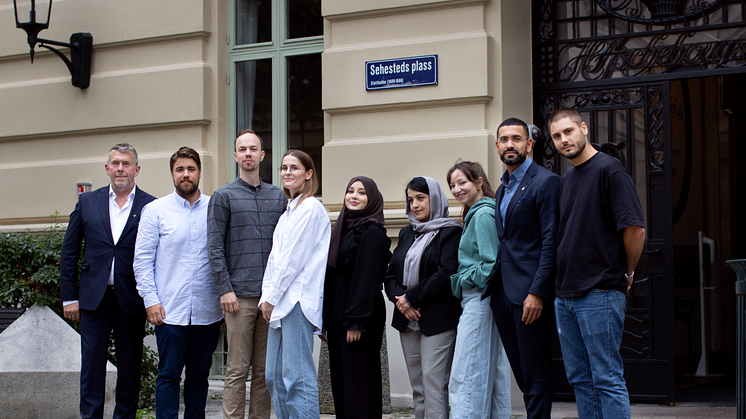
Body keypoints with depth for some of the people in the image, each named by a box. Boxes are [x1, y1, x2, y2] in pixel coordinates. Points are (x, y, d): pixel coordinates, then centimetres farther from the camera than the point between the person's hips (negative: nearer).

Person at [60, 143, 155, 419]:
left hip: (131, 300, -1)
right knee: (91, 365, 2)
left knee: (130, 368, 8)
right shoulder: (87, 203, 8)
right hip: (94, 298, 1)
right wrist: (69, 296, 4)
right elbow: (69, 252, 9)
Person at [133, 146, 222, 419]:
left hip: (207, 311, 2)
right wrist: (150, 300, -6)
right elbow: (142, 259, 1)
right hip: (170, 311, -2)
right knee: (169, 375, -1)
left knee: (199, 375, 11)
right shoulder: (155, 210, 2)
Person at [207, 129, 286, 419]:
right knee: (237, 370, -3)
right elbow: (215, 248, -2)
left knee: (264, 370, 7)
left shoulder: (278, 197, 15)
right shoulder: (223, 196, 4)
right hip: (240, 296, -3)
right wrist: (225, 289, -10)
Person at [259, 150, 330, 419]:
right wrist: (266, 296, 9)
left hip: (298, 301, -9)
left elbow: (294, 259, -12)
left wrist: (272, 298, -9)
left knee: (298, 379, -9)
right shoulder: (288, 212, 21)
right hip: (280, 303, 9)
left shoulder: (310, 208, -8)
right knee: (274, 377, 10)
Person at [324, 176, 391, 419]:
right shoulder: (342, 228, 16)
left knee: (358, 380, -5)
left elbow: (367, 278, -16)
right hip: (336, 316, 8)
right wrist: (324, 317, 14)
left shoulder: (372, 232, -10)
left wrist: (356, 321, -20)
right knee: (340, 379, 10)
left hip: (359, 318, -8)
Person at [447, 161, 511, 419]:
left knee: (465, 378, -10)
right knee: (494, 372, 12)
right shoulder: (476, 214, 17)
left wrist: (465, 280, -8)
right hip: (479, 301, 11)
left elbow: (490, 265, -20)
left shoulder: (483, 215, -13)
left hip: (478, 300, -11)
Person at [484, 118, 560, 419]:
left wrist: (537, 292, -19)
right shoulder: (503, 189, 19)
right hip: (502, 293, 8)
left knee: (535, 372, -3)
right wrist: (494, 287, 11)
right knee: (521, 372, 12)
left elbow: (551, 243, -14)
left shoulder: (545, 182, -8)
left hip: (529, 294, -8)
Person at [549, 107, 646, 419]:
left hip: (599, 295, -8)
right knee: (580, 380, 12)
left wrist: (627, 274, -4)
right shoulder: (565, 180, 16)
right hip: (565, 296, 8)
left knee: (607, 380, -5)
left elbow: (635, 229, -15)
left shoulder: (608, 169, -9)